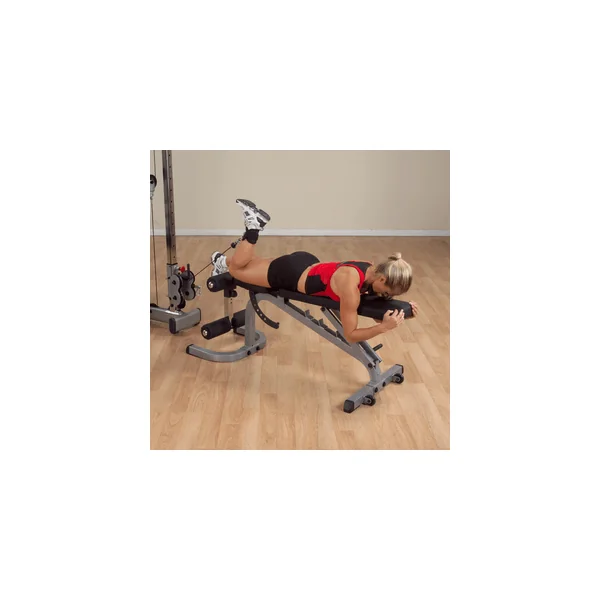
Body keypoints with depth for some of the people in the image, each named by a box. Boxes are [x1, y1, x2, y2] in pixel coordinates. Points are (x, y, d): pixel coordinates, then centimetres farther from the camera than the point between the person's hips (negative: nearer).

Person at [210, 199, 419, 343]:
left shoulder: (372, 270, -16)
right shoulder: (350, 285, -39)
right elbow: (350, 335, -31)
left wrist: (397, 312, -20)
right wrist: (385, 327, -42)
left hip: (307, 265, 7)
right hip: (290, 275, -7)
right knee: (236, 268, 18)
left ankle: (222, 261, 50)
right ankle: (253, 225, 24)